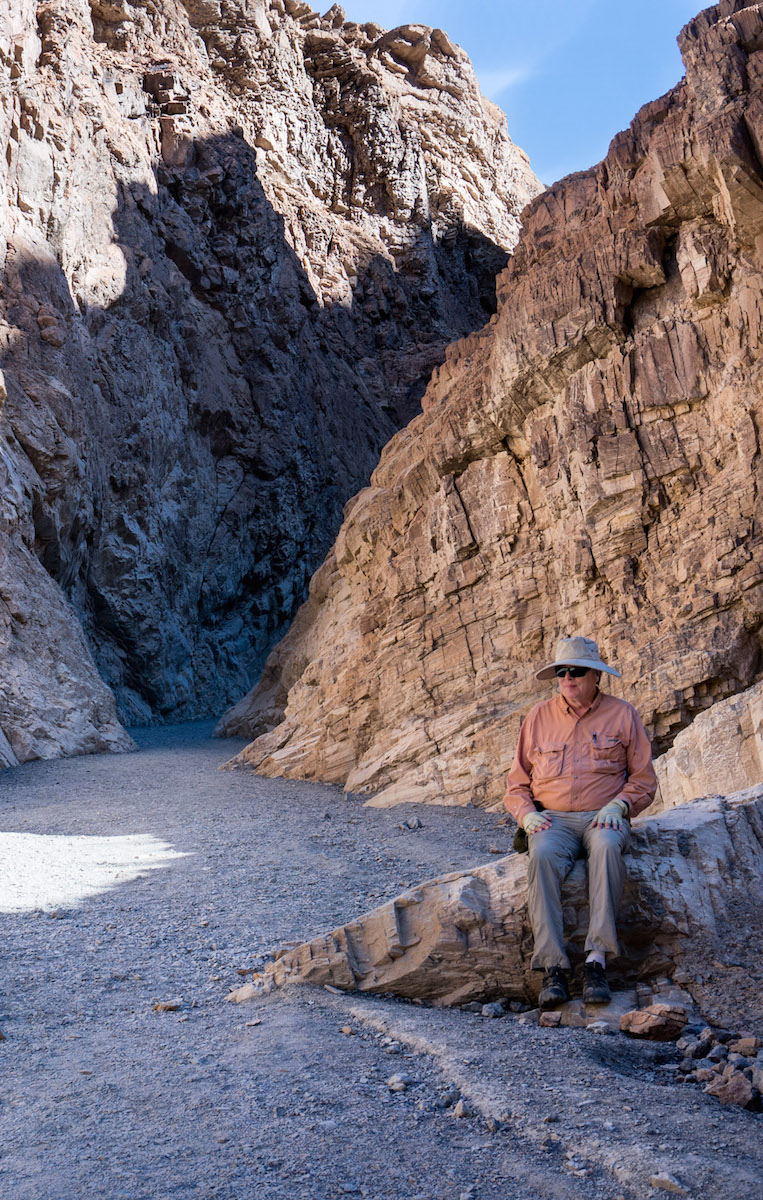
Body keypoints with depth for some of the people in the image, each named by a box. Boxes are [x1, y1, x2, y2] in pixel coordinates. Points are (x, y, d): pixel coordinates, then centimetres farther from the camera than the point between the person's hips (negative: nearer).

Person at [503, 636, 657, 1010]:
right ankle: (553, 967, -35)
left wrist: (619, 805, -8)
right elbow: (516, 784, 17)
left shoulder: (622, 715, 10)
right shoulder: (539, 717, 14)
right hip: (552, 819, 1)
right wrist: (527, 813, -4)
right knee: (542, 856, -33)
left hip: (603, 817, -1)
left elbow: (644, 780, 11)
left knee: (606, 846, -37)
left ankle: (596, 959, -39)